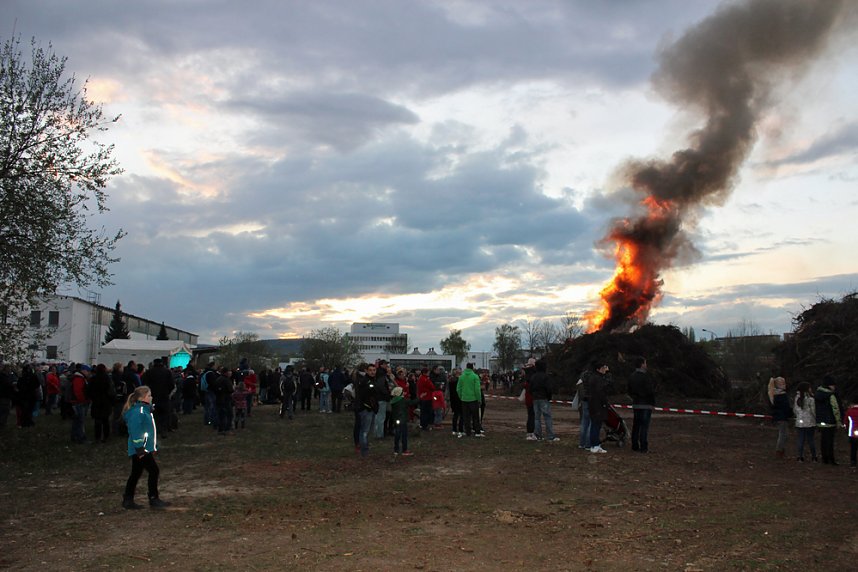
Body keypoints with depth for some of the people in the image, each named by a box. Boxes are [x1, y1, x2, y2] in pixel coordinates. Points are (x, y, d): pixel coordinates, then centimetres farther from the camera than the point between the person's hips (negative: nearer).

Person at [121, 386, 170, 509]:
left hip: (145, 449, 10)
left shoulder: (145, 409, 14)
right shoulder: (137, 412, -17)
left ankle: (128, 500, 20)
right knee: (154, 471, -4)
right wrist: (140, 449, -22)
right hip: (140, 450, -10)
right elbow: (135, 431, -22)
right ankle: (154, 499, 4)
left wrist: (154, 446, 21)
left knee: (136, 474, 14)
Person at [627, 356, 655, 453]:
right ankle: (644, 447, -5)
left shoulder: (632, 376, 9)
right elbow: (650, 391, -15)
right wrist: (653, 403, -6)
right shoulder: (646, 376, -14)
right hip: (646, 405, -7)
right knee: (644, 426, -4)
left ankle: (635, 446, 15)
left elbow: (629, 391, 15)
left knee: (636, 425, 12)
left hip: (635, 404, 7)